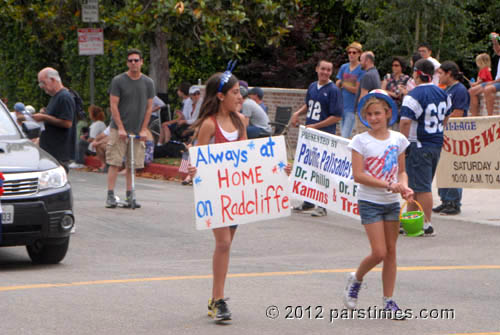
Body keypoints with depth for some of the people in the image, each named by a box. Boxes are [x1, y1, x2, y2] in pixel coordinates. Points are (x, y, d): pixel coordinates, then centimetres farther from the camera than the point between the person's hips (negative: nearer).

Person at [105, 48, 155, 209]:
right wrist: (120, 128, -10)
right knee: (114, 163, -6)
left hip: (138, 131, 3)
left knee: (132, 165, 4)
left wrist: (144, 129, 1)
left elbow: (149, 107, 9)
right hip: (119, 129, -3)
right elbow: (113, 105, -4)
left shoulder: (148, 83, 7)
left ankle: (129, 196, 11)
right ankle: (110, 196, -4)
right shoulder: (118, 81, -2)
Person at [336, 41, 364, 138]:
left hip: (352, 108, -6)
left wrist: (343, 84, -4)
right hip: (342, 106, 6)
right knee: (342, 135, 10)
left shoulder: (361, 70, -7)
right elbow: (337, 85, 12)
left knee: (345, 137, -10)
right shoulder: (344, 67, 12)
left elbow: (356, 90, -10)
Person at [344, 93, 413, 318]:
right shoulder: (361, 141, -8)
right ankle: (356, 279, 18)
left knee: (391, 251, 5)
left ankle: (388, 300, 13)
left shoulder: (398, 139, 4)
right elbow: (358, 175, -15)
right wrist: (389, 185, -22)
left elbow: (401, 171, 12)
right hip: (369, 202, -4)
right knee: (379, 252, -11)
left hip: (392, 202, 4)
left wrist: (404, 187, -10)